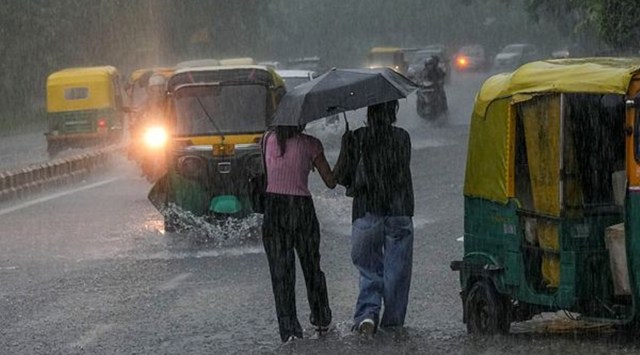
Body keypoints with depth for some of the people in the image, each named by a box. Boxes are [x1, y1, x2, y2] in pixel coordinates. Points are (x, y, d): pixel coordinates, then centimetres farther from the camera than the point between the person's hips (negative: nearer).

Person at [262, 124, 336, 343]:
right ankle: (321, 320, 32)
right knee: (312, 267, 18)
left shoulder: (269, 140, 3)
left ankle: (289, 330, -5)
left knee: (280, 272, 2)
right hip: (302, 207, -1)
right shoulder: (310, 144, -5)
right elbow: (331, 183, 0)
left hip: (273, 209, 1)